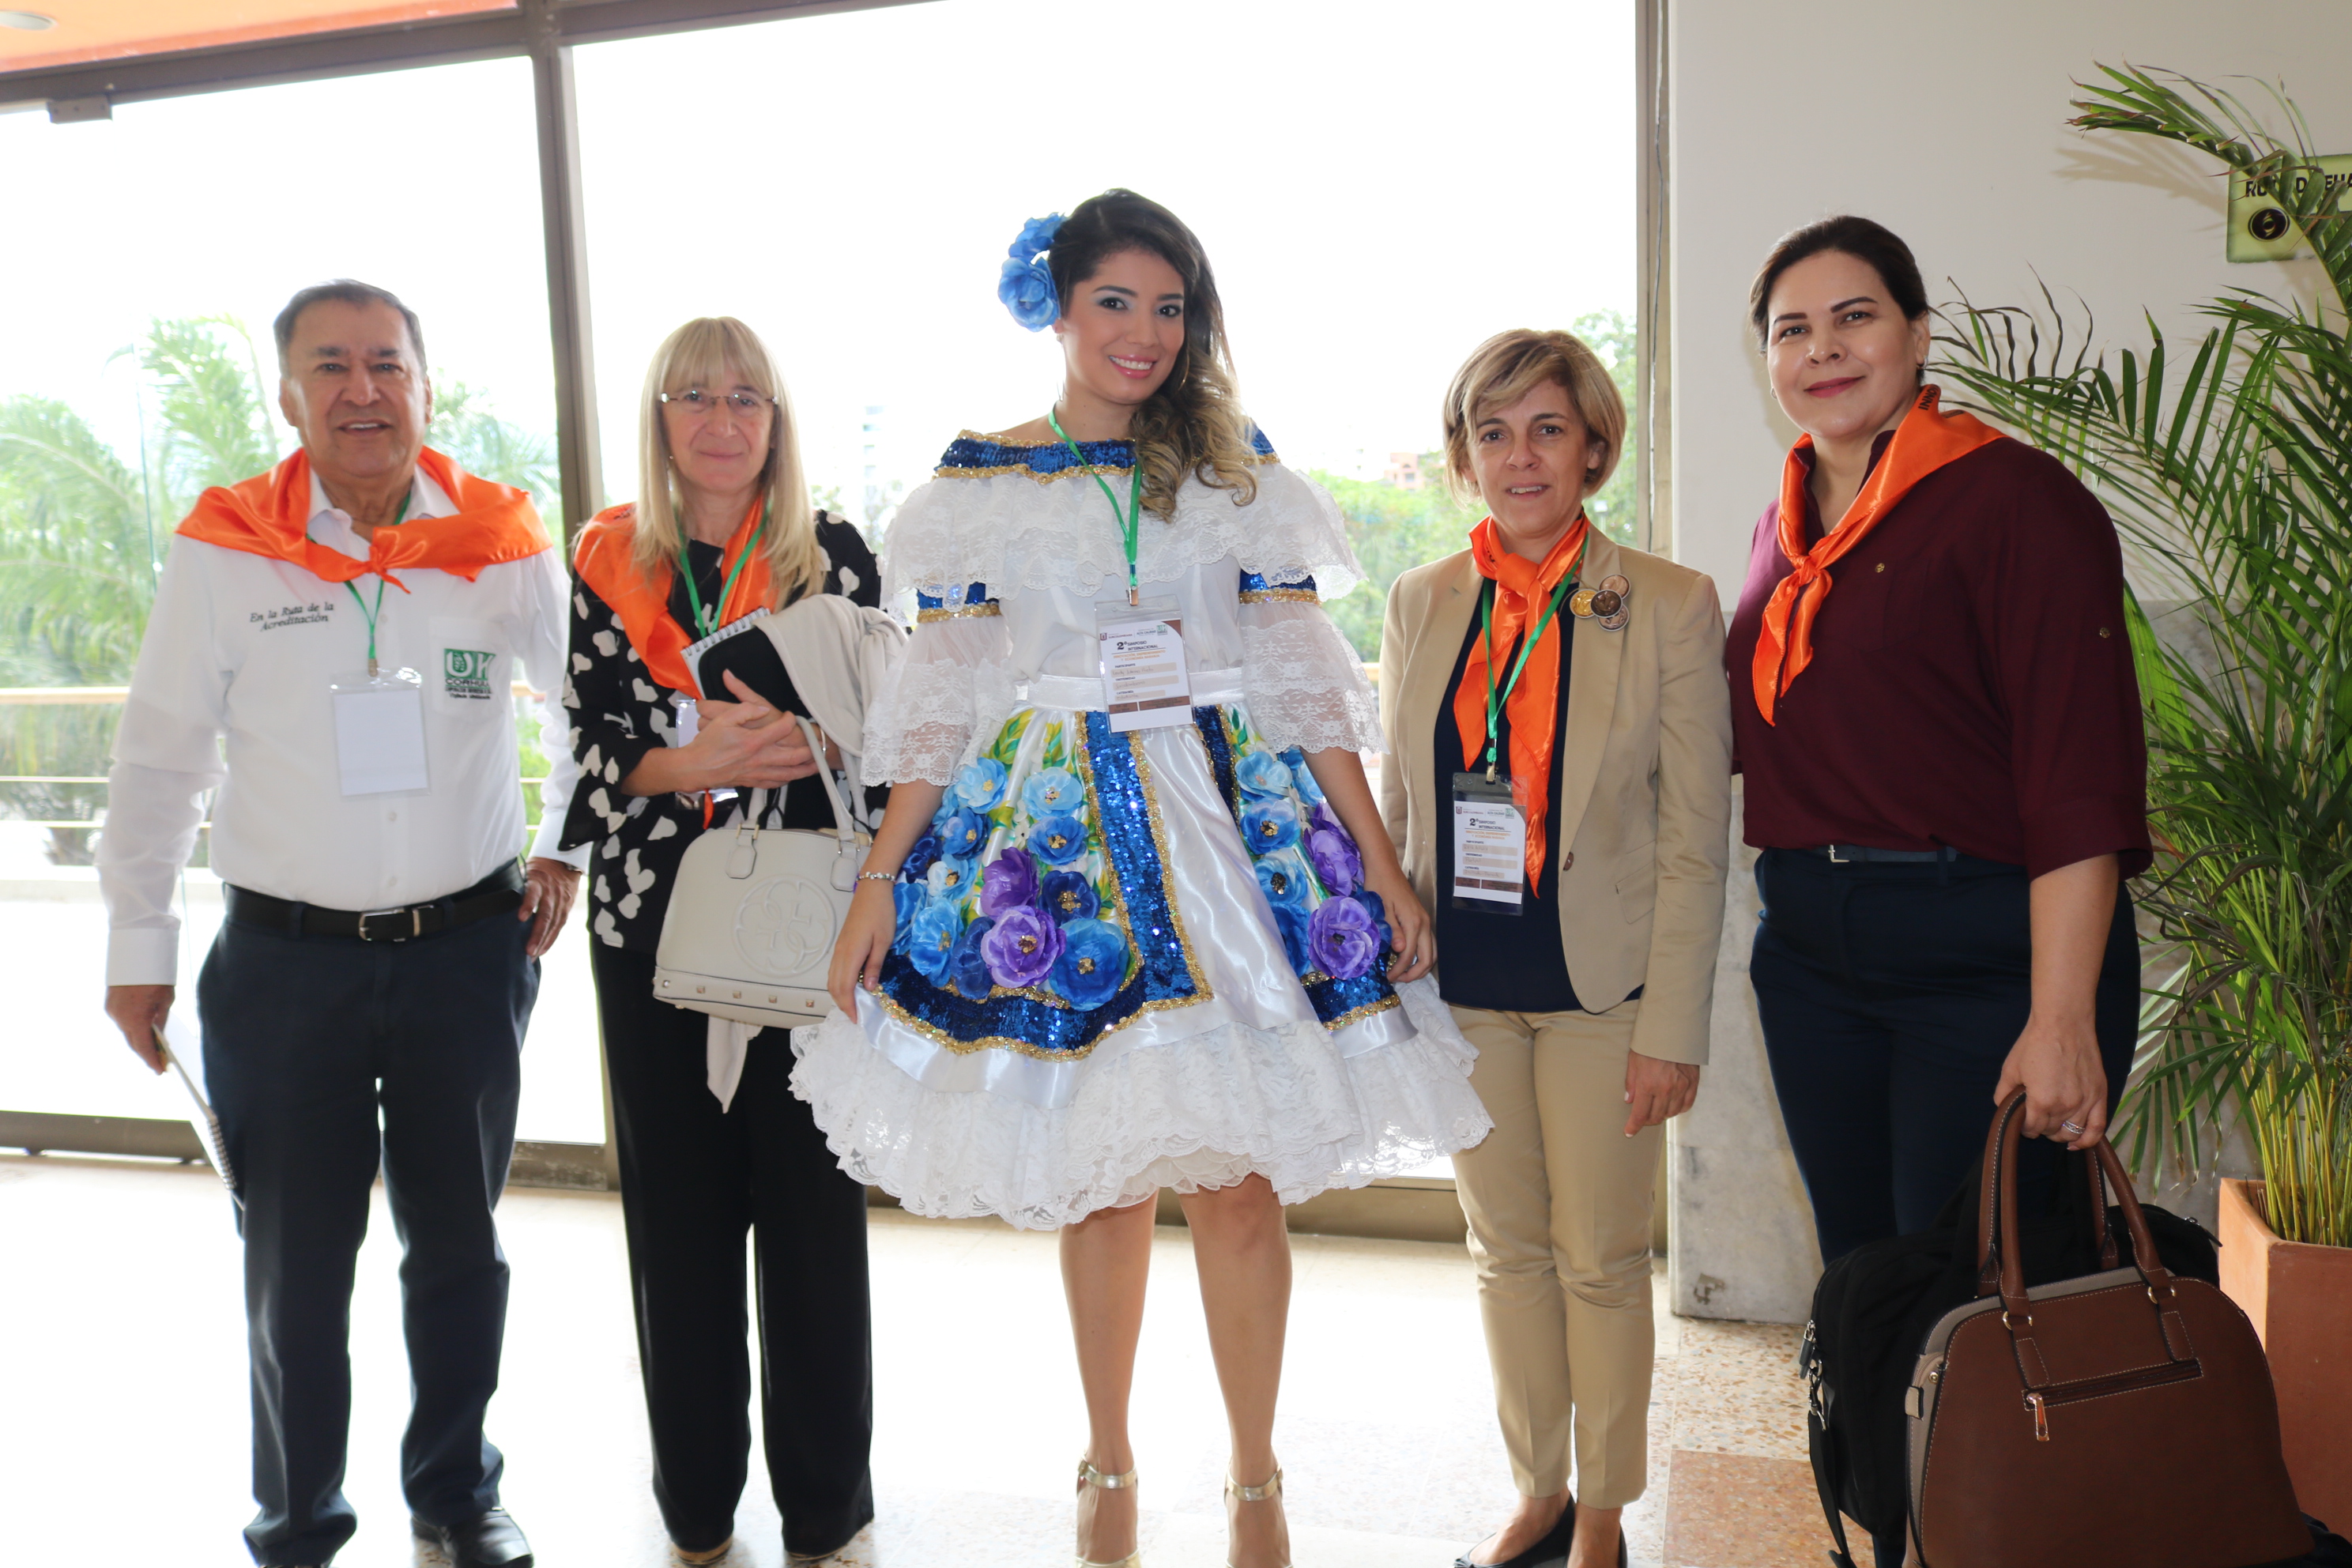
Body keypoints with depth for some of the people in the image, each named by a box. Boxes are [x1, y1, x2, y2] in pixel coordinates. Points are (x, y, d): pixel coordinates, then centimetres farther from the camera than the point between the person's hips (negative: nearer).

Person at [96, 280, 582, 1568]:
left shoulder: (504, 545, -1)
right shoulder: (222, 552, -4)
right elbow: (159, 759, 2)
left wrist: (565, 845, 6)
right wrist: (139, 946, 3)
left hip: (468, 945, 1)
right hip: (282, 962, -1)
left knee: (457, 1243, 14)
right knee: (293, 1262, 10)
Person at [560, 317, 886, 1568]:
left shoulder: (831, 553, 4)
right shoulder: (611, 562, 8)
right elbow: (593, 747, 2)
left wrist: (796, 742, -20)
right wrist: (696, 764, -16)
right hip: (652, 914, 2)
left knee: (812, 1198, 2)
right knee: (677, 1203, 8)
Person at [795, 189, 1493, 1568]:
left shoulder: (1238, 471, 5)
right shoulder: (983, 481, 4)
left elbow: (1305, 683, 4)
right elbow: (943, 699, 4)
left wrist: (1383, 867, 0)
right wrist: (878, 888, -1)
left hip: (1233, 820, 1)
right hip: (1057, 831, 0)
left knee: (1239, 1177, 2)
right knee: (1098, 1176, 7)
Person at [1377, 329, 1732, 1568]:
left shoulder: (1671, 606, -5)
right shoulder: (1420, 604, 5)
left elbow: (1695, 837, -6)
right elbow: (1395, 808, 10)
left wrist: (1672, 1027, -9)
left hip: (1599, 989, -3)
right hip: (1460, 986, 3)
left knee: (1601, 1260, 8)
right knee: (1505, 1250, 15)